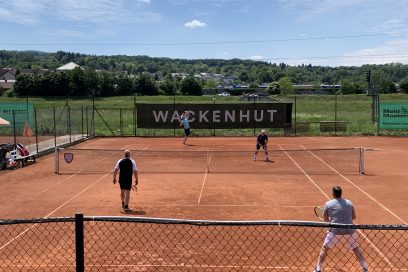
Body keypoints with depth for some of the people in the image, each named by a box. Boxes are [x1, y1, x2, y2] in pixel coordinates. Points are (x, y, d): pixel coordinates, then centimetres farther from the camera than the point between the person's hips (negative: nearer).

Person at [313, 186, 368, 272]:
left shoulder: (328, 204, -1)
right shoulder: (349, 203, 6)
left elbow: (326, 220, 6)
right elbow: (354, 217, 15)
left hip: (335, 230, -2)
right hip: (349, 230, 2)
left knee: (324, 248, 11)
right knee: (356, 249, 20)